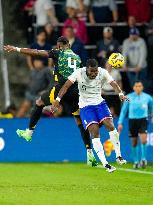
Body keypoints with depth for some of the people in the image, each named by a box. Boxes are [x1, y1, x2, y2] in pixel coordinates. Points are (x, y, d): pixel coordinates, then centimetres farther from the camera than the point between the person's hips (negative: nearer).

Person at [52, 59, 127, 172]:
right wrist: (58, 100, -31)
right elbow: (66, 85, -20)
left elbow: (113, 83, -21)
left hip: (99, 102, 2)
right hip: (85, 106, -2)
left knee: (110, 125, -16)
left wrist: (121, 94, -41)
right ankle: (105, 164, -14)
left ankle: (119, 156, -2)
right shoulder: (79, 73, -16)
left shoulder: (103, 72, -11)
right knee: (95, 132, -14)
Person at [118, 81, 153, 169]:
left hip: (143, 120, -1)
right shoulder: (129, 97, -1)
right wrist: (120, 123, 0)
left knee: (143, 140, -18)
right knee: (134, 143, 5)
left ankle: (144, 159, -3)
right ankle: (136, 161, 19)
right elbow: (123, 110, 4)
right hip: (132, 120, 1)